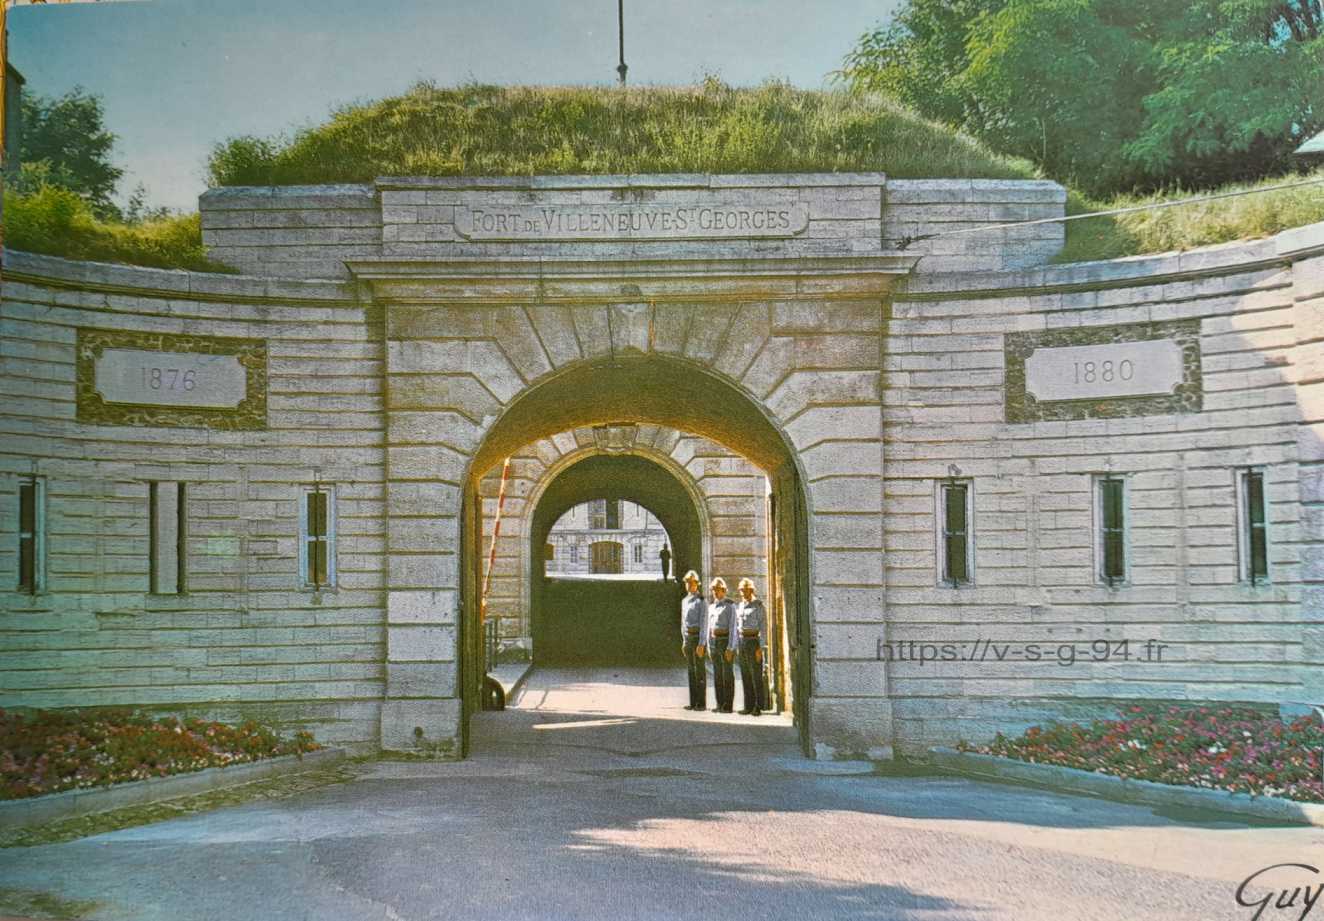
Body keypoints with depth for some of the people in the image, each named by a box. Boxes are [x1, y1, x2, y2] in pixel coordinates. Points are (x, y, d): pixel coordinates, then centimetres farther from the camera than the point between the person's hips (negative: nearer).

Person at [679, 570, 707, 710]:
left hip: (698, 636, -7)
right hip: (687, 636, 7)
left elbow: (704, 623, -14)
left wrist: (701, 644, -19)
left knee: (700, 670, -5)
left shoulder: (701, 601, -9)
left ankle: (702, 703, -2)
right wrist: (684, 641, 16)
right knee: (691, 670, 8)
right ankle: (693, 702, 12)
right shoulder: (684, 601, 15)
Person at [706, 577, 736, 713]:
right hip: (714, 640, 7)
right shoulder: (712, 606, 13)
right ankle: (720, 704, 13)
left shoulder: (730, 605, -9)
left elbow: (732, 626, -13)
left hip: (726, 640, -7)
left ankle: (728, 706, 0)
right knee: (717, 673, 7)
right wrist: (709, 646, 12)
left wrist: (730, 647, -18)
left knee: (727, 673, -4)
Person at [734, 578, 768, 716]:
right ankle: (749, 706, 11)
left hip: (754, 641, -6)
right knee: (745, 675, 6)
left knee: (756, 675, -6)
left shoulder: (758, 606, -7)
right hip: (742, 641, 6)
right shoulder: (739, 606, 13)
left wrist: (761, 647, -16)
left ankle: (758, 707, -2)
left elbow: (763, 627, -10)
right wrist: (735, 646, 10)